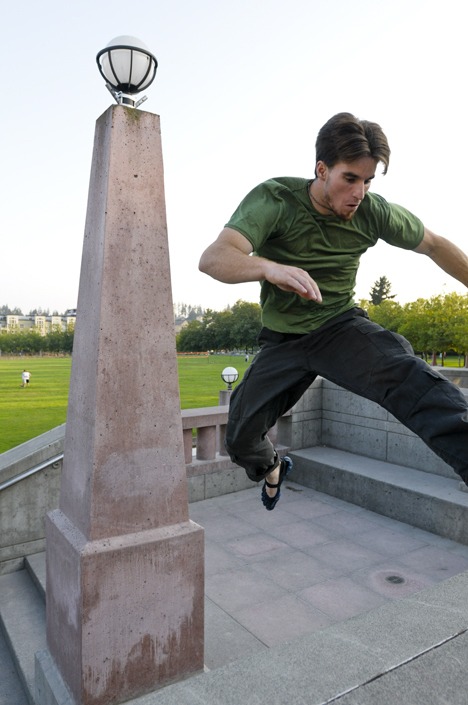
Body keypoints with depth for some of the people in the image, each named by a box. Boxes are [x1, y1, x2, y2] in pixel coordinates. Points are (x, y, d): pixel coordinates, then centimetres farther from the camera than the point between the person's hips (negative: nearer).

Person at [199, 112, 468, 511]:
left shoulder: (374, 212, -11)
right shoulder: (275, 199, -19)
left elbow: (435, 245, 6)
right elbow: (213, 259, -34)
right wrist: (269, 268, -54)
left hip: (341, 327, 0)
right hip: (283, 340, 1)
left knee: (404, 374, -32)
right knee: (241, 437, 4)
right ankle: (271, 467, 39)